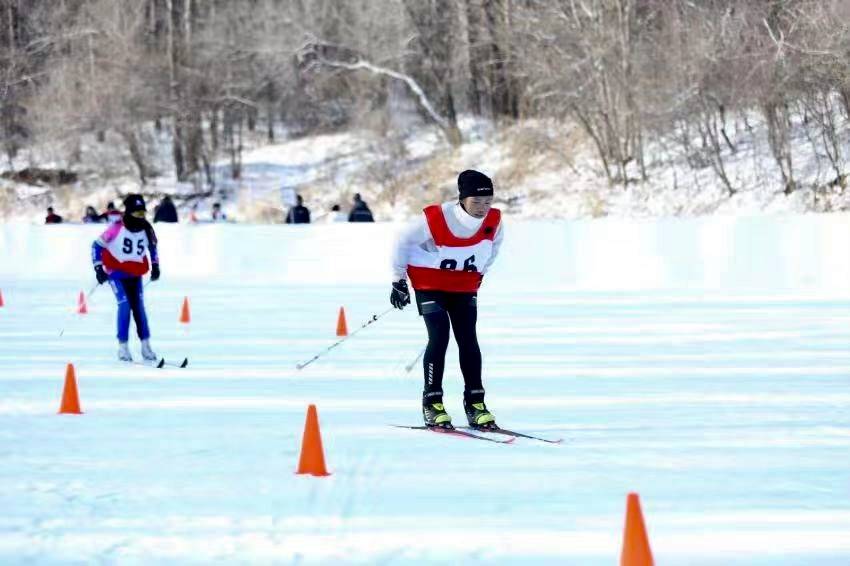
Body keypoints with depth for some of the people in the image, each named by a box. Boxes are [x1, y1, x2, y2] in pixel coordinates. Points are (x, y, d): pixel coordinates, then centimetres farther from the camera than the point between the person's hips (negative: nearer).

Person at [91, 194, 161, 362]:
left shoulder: (146, 229, -6)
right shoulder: (117, 228, -19)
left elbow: (153, 246, 17)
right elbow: (97, 246, -10)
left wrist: (155, 266, 13)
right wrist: (98, 268, -13)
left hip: (135, 276, 4)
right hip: (116, 274, -4)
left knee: (139, 308, -1)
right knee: (125, 306, -16)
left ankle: (146, 346, 7)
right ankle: (123, 347, -7)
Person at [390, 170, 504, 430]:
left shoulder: (494, 221, -15)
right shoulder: (434, 219, -28)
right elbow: (404, 242, -11)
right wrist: (399, 280, -4)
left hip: (465, 287, 4)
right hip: (430, 284, -4)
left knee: (468, 340, -3)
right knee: (439, 337, -15)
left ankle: (475, 403, 4)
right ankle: (432, 404, -8)